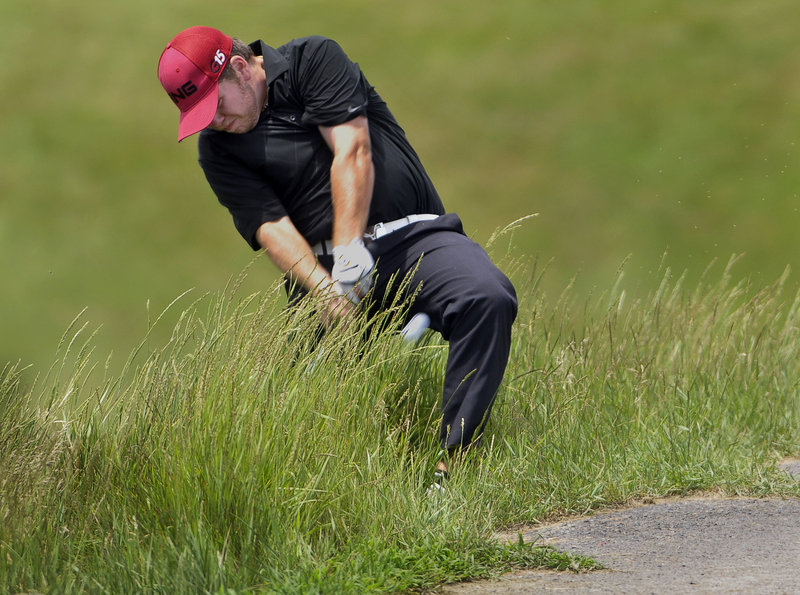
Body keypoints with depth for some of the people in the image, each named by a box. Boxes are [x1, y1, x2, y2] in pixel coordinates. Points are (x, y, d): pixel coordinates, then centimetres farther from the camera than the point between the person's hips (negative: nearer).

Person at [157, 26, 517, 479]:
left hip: (413, 235, -4)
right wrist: (326, 292, -20)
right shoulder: (217, 149, 9)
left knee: (487, 297, -31)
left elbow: (351, 152, -9)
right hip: (321, 269, 4)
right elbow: (270, 225, -3)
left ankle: (457, 458, -35)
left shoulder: (315, 60, 2)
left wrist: (350, 249, -19)